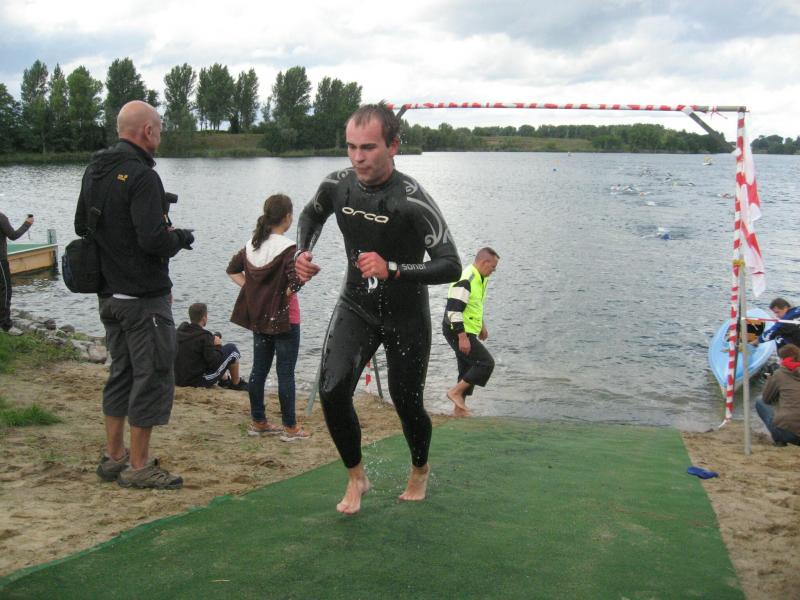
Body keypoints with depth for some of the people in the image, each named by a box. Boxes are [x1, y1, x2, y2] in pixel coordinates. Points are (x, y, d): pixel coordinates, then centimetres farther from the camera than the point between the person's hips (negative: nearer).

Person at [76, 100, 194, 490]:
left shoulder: (94, 172, 10)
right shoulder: (141, 176, -19)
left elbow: (81, 227, 19)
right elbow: (153, 239, -26)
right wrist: (181, 238, -7)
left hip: (108, 294, 9)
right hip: (144, 297, -9)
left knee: (122, 372, 19)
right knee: (153, 377, 1)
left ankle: (113, 457, 27)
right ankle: (139, 467, 8)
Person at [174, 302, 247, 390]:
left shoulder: (179, 330, 2)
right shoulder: (204, 337, -20)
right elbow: (214, 363, -19)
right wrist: (218, 346, -2)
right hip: (200, 382, -8)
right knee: (232, 349, 1)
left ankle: (225, 380, 34)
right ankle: (237, 384, 17)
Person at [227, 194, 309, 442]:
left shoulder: (252, 244, 5)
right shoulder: (287, 247, -17)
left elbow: (232, 270, 15)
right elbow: (296, 280, -29)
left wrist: (252, 289, 8)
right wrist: (285, 294, -11)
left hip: (259, 318, 7)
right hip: (284, 319, -7)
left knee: (259, 370, 13)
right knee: (286, 373, 1)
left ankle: (258, 422, 23)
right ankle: (290, 428, 9)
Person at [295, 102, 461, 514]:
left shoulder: (413, 201, -25)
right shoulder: (337, 185, -9)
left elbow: (450, 267, -27)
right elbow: (312, 215, 15)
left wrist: (393, 269, -38)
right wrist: (302, 252, -2)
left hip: (406, 317, -3)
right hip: (356, 307, 3)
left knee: (407, 403, 8)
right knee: (332, 390, -15)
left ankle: (420, 470, 41)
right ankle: (356, 477, 9)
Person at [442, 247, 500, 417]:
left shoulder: (480, 279, 11)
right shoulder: (465, 280, -22)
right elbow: (454, 310, -26)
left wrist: (482, 326, 28)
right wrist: (462, 337, -27)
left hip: (467, 331, 10)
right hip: (457, 332, -10)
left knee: (469, 369, 14)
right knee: (486, 363, -13)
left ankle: (459, 408, 23)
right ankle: (455, 391, -4)